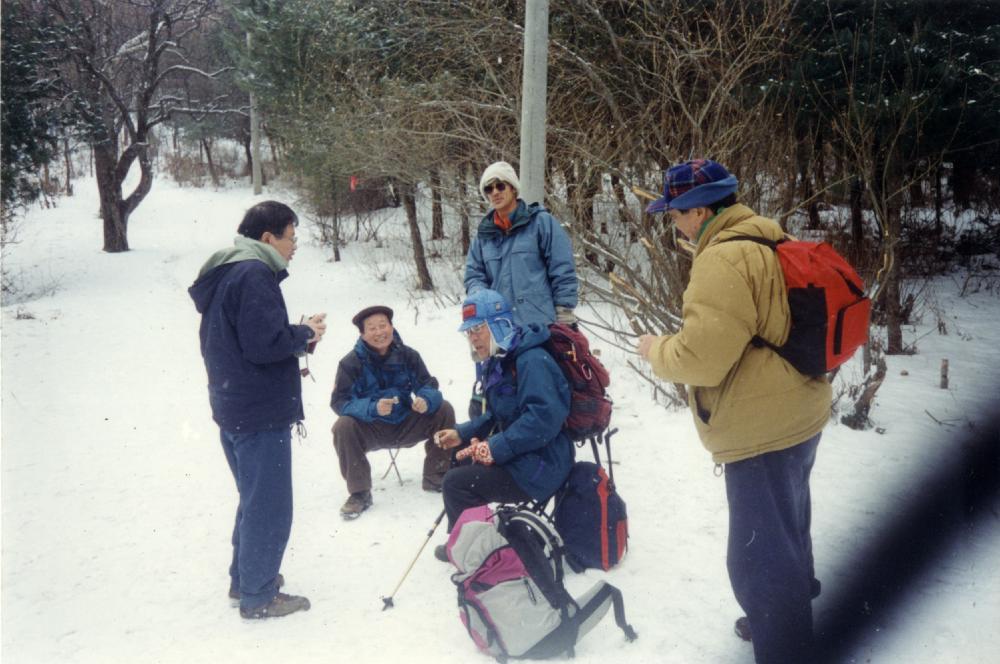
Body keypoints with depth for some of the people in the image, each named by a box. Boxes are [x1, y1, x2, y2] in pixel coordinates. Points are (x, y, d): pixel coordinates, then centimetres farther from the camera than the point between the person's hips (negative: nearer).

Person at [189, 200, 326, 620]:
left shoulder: (226, 273, 14)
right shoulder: (254, 274, -18)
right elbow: (264, 344, -24)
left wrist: (299, 334, 6)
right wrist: (305, 334, -8)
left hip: (235, 408, 10)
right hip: (261, 412, -10)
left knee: (255, 500, 23)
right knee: (270, 507, 1)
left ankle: (244, 578, 35)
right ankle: (258, 596, 12)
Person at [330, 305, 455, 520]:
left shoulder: (407, 355, -4)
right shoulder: (351, 363, -13)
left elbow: (428, 385, -5)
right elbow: (339, 402, -21)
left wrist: (426, 400, -31)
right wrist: (372, 408, -39)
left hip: (406, 425, 3)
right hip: (370, 430, -3)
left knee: (443, 410, -14)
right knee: (343, 427, -31)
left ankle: (435, 477, 1)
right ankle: (359, 493, -16)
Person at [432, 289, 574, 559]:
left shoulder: (532, 361, -21)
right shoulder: (497, 362, 12)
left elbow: (544, 417, -31)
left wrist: (496, 448, -28)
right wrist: (462, 434, 7)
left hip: (540, 466, -11)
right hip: (519, 456, 11)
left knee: (456, 483, -15)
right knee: (460, 461, 24)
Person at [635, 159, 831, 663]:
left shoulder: (723, 260, -24)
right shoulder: (770, 241, 8)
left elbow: (701, 358, -27)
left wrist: (657, 350, -7)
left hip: (763, 428, -11)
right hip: (797, 413, 11)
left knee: (759, 555, 1)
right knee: (786, 528, 28)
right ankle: (791, 613, 49)